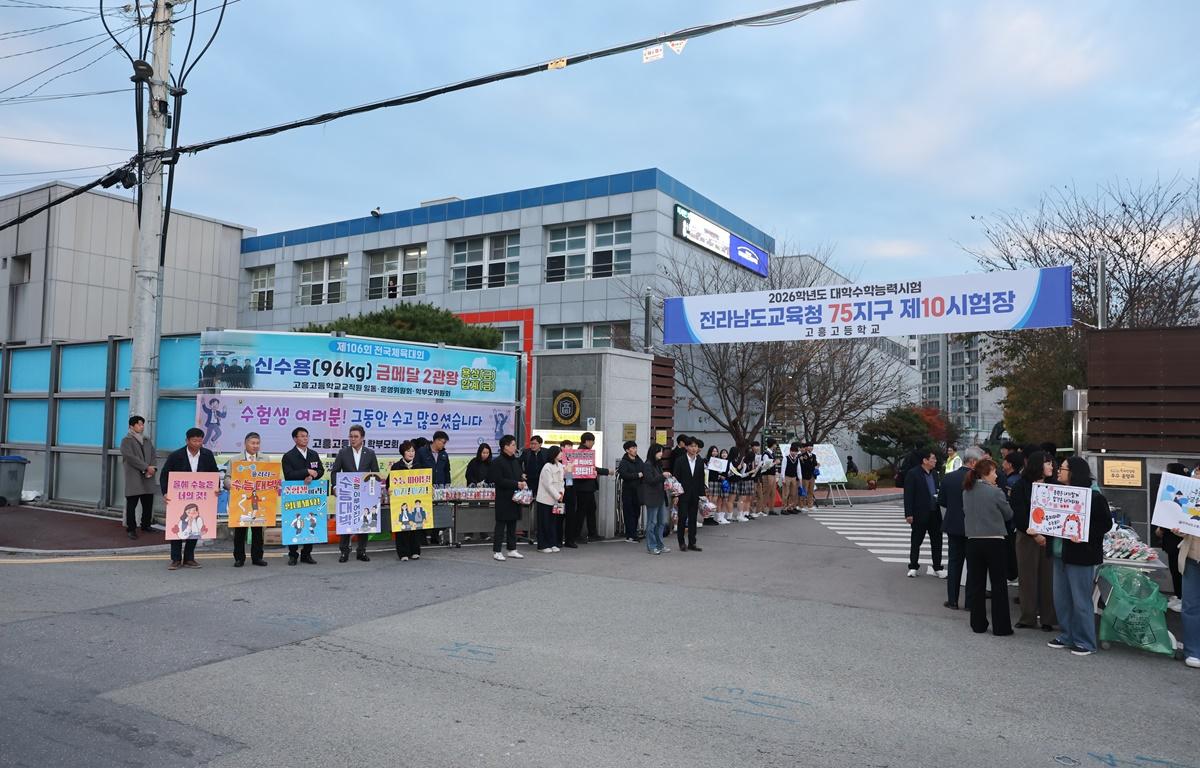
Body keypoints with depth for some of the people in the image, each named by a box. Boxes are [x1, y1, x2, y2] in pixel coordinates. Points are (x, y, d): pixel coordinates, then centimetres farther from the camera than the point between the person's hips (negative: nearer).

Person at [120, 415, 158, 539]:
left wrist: (153, 468, -7)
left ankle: (146, 525, 23)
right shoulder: (126, 441, -1)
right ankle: (131, 529, 2)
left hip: (148, 478, 6)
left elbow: (154, 456, 12)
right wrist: (146, 467, -15)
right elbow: (131, 457, -13)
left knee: (148, 503, 9)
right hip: (134, 478, -6)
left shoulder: (147, 441, 19)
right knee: (132, 505, -3)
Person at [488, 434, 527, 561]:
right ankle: (496, 552, 4)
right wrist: (516, 484, -19)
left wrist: (522, 482, -1)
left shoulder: (515, 461, 14)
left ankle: (512, 549, 20)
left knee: (512, 524, 12)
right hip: (503, 499, -7)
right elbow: (499, 480, -17)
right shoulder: (497, 462, -10)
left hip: (515, 498, 7)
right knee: (501, 525, -2)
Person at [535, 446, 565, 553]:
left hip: (555, 499, 7)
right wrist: (557, 496, -14)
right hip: (545, 499, -7)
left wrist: (561, 492, -4)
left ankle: (553, 544, 16)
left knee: (554, 522, 9)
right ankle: (543, 545, 6)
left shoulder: (559, 466, 8)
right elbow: (548, 485, -17)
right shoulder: (547, 467, -15)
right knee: (544, 523, -1)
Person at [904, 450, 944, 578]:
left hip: (934, 513, 6)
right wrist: (908, 514, -16)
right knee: (916, 541, 6)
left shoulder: (934, 473, 8)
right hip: (920, 514, -6)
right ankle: (914, 567, 17)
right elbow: (908, 495, -13)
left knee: (937, 541, 8)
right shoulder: (912, 474, -11)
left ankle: (937, 567, 18)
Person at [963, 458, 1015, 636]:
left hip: (973, 541, 4)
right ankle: (1001, 626, 10)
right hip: (994, 541, -4)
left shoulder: (967, 492, 1)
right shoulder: (995, 492, -13)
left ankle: (978, 624, 17)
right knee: (998, 585, 6)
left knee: (976, 583, 11)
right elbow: (1009, 514, -1)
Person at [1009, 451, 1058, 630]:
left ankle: (1047, 618, 10)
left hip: (1049, 537, 2)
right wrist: (1034, 534, -13)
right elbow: (1017, 514, -6)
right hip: (1027, 536, -2)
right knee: (1028, 577, 4)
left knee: (1047, 577, 2)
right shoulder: (1020, 486, -2)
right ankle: (1027, 617, 12)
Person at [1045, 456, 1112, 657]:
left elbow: (1106, 523, -15)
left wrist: (1084, 535, -25)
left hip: (1080, 555, -8)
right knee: (1061, 598, 14)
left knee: (1081, 601, 1)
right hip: (1059, 552, 8)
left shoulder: (1093, 496, -14)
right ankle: (1067, 636, 27)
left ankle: (1085, 643, 12)